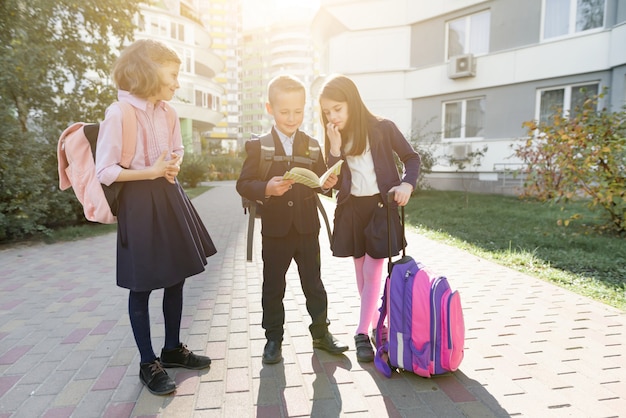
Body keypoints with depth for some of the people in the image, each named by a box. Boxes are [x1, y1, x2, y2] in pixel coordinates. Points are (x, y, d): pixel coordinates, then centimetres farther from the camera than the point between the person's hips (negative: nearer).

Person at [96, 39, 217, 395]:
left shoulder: (168, 112, 5)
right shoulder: (119, 113, -16)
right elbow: (105, 172, -17)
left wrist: (174, 165, -3)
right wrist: (150, 171, -18)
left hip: (170, 198, 7)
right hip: (140, 204, -7)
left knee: (176, 278, 14)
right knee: (142, 287, 5)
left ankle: (173, 349, 32)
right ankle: (149, 364, 22)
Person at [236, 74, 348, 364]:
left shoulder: (312, 145, 5)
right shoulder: (258, 145, -4)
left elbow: (320, 182, 10)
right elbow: (243, 184, -8)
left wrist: (328, 183, -13)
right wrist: (266, 188, -26)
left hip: (307, 227, 2)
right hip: (275, 229, -2)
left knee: (314, 284, 14)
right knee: (273, 288, 11)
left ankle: (321, 333, 30)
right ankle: (273, 339, 27)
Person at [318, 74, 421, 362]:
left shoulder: (382, 128, -7)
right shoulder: (334, 138, 3)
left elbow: (411, 158, 3)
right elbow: (332, 184, -4)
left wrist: (407, 184, -15)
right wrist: (335, 149, -16)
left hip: (381, 206, -4)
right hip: (351, 209, 4)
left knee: (372, 273, -3)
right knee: (361, 273, 11)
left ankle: (363, 333, 8)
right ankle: (377, 322, 29)